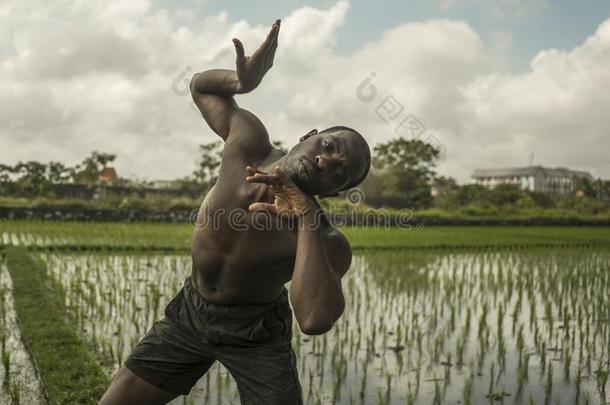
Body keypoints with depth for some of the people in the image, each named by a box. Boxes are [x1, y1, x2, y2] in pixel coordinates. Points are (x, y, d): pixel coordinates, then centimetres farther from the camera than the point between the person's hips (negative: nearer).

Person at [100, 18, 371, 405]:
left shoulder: (327, 243, -28)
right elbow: (201, 85, 0)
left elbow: (316, 321, -47)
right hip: (190, 311, 3)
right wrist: (241, 81, -25)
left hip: (257, 332, -3)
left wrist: (306, 213, -42)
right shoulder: (249, 141, -19)